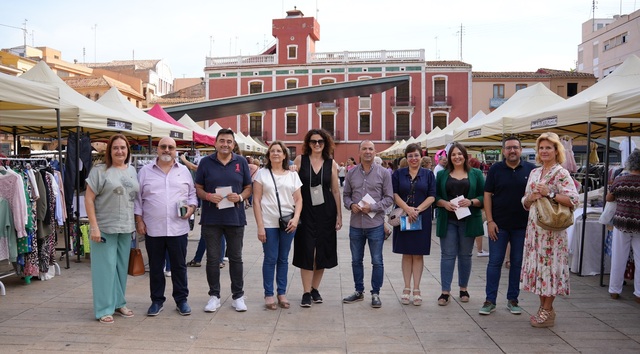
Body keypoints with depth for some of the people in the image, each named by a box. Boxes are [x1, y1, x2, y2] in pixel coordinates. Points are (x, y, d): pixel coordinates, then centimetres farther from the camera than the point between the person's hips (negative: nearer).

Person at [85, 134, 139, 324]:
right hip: (104, 228, -5)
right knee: (106, 268, 1)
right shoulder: (99, 171, -6)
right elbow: (89, 199, -9)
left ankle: (119, 303, 28)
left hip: (126, 228, 5)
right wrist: (94, 226, -15)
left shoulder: (132, 171, 9)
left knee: (122, 267, 14)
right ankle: (104, 310, 11)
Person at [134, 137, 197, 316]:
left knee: (179, 266, 8)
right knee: (155, 267, 10)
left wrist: (191, 207, -7)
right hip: (153, 229, 0)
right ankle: (157, 301, 22)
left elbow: (192, 193, 12)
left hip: (178, 228, 0)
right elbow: (138, 198, 5)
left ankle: (181, 300, 19)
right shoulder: (145, 171, 5)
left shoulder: (184, 171, 8)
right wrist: (139, 220, 0)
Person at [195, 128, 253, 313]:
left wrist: (240, 197, -12)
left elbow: (249, 187, 8)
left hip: (235, 218, 0)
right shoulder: (206, 162, 2)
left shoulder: (241, 162, 5)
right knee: (212, 259, 7)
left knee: (236, 258, 8)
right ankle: (214, 296, 20)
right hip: (211, 219, 0)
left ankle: (238, 296, 20)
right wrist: (208, 196, -15)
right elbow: (198, 188, 5)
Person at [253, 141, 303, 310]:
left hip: (288, 223, 2)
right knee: (270, 259, 2)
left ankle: (282, 293, 21)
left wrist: (296, 218, -8)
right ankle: (269, 295, 14)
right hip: (269, 223, -2)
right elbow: (256, 200, -1)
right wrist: (260, 226, -8)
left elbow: (299, 199, 9)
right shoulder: (262, 173, 3)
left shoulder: (293, 175, 10)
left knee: (283, 259, 10)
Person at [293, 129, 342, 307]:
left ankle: (315, 289, 23)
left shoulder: (331, 163, 3)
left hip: (326, 212, 2)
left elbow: (336, 191, 6)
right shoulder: (300, 160, 0)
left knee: (322, 251, 7)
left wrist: (339, 215, 5)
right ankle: (306, 292, 6)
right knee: (307, 251, -3)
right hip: (306, 211, -2)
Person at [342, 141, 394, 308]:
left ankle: (375, 293, 19)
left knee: (377, 261, 5)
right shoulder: (351, 173, 6)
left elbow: (389, 198, -3)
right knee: (356, 260, 13)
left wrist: (372, 207, -15)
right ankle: (359, 291, 28)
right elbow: (346, 195, 11)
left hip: (375, 224, -3)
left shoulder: (383, 173, -3)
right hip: (355, 224, 3)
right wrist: (351, 205, -9)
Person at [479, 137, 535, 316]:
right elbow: (487, 195, -1)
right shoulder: (495, 169, 1)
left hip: (522, 225, 1)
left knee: (517, 262, 9)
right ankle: (490, 300, 9)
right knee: (495, 261, 2)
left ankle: (513, 299, 21)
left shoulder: (531, 169, 1)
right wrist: (490, 221, -7)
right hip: (499, 225, -1)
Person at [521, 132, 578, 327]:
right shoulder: (534, 173, 13)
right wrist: (531, 197, -6)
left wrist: (549, 194, -22)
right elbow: (525, 203, 15)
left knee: (549, 265, -2)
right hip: (534, 226, 7)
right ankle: (543, 307, 22)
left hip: (552, 228, -7)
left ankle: (547, 311, 9)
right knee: (537, 265, 10)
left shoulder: (562, 174, -7)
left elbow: (573, 200, -18)